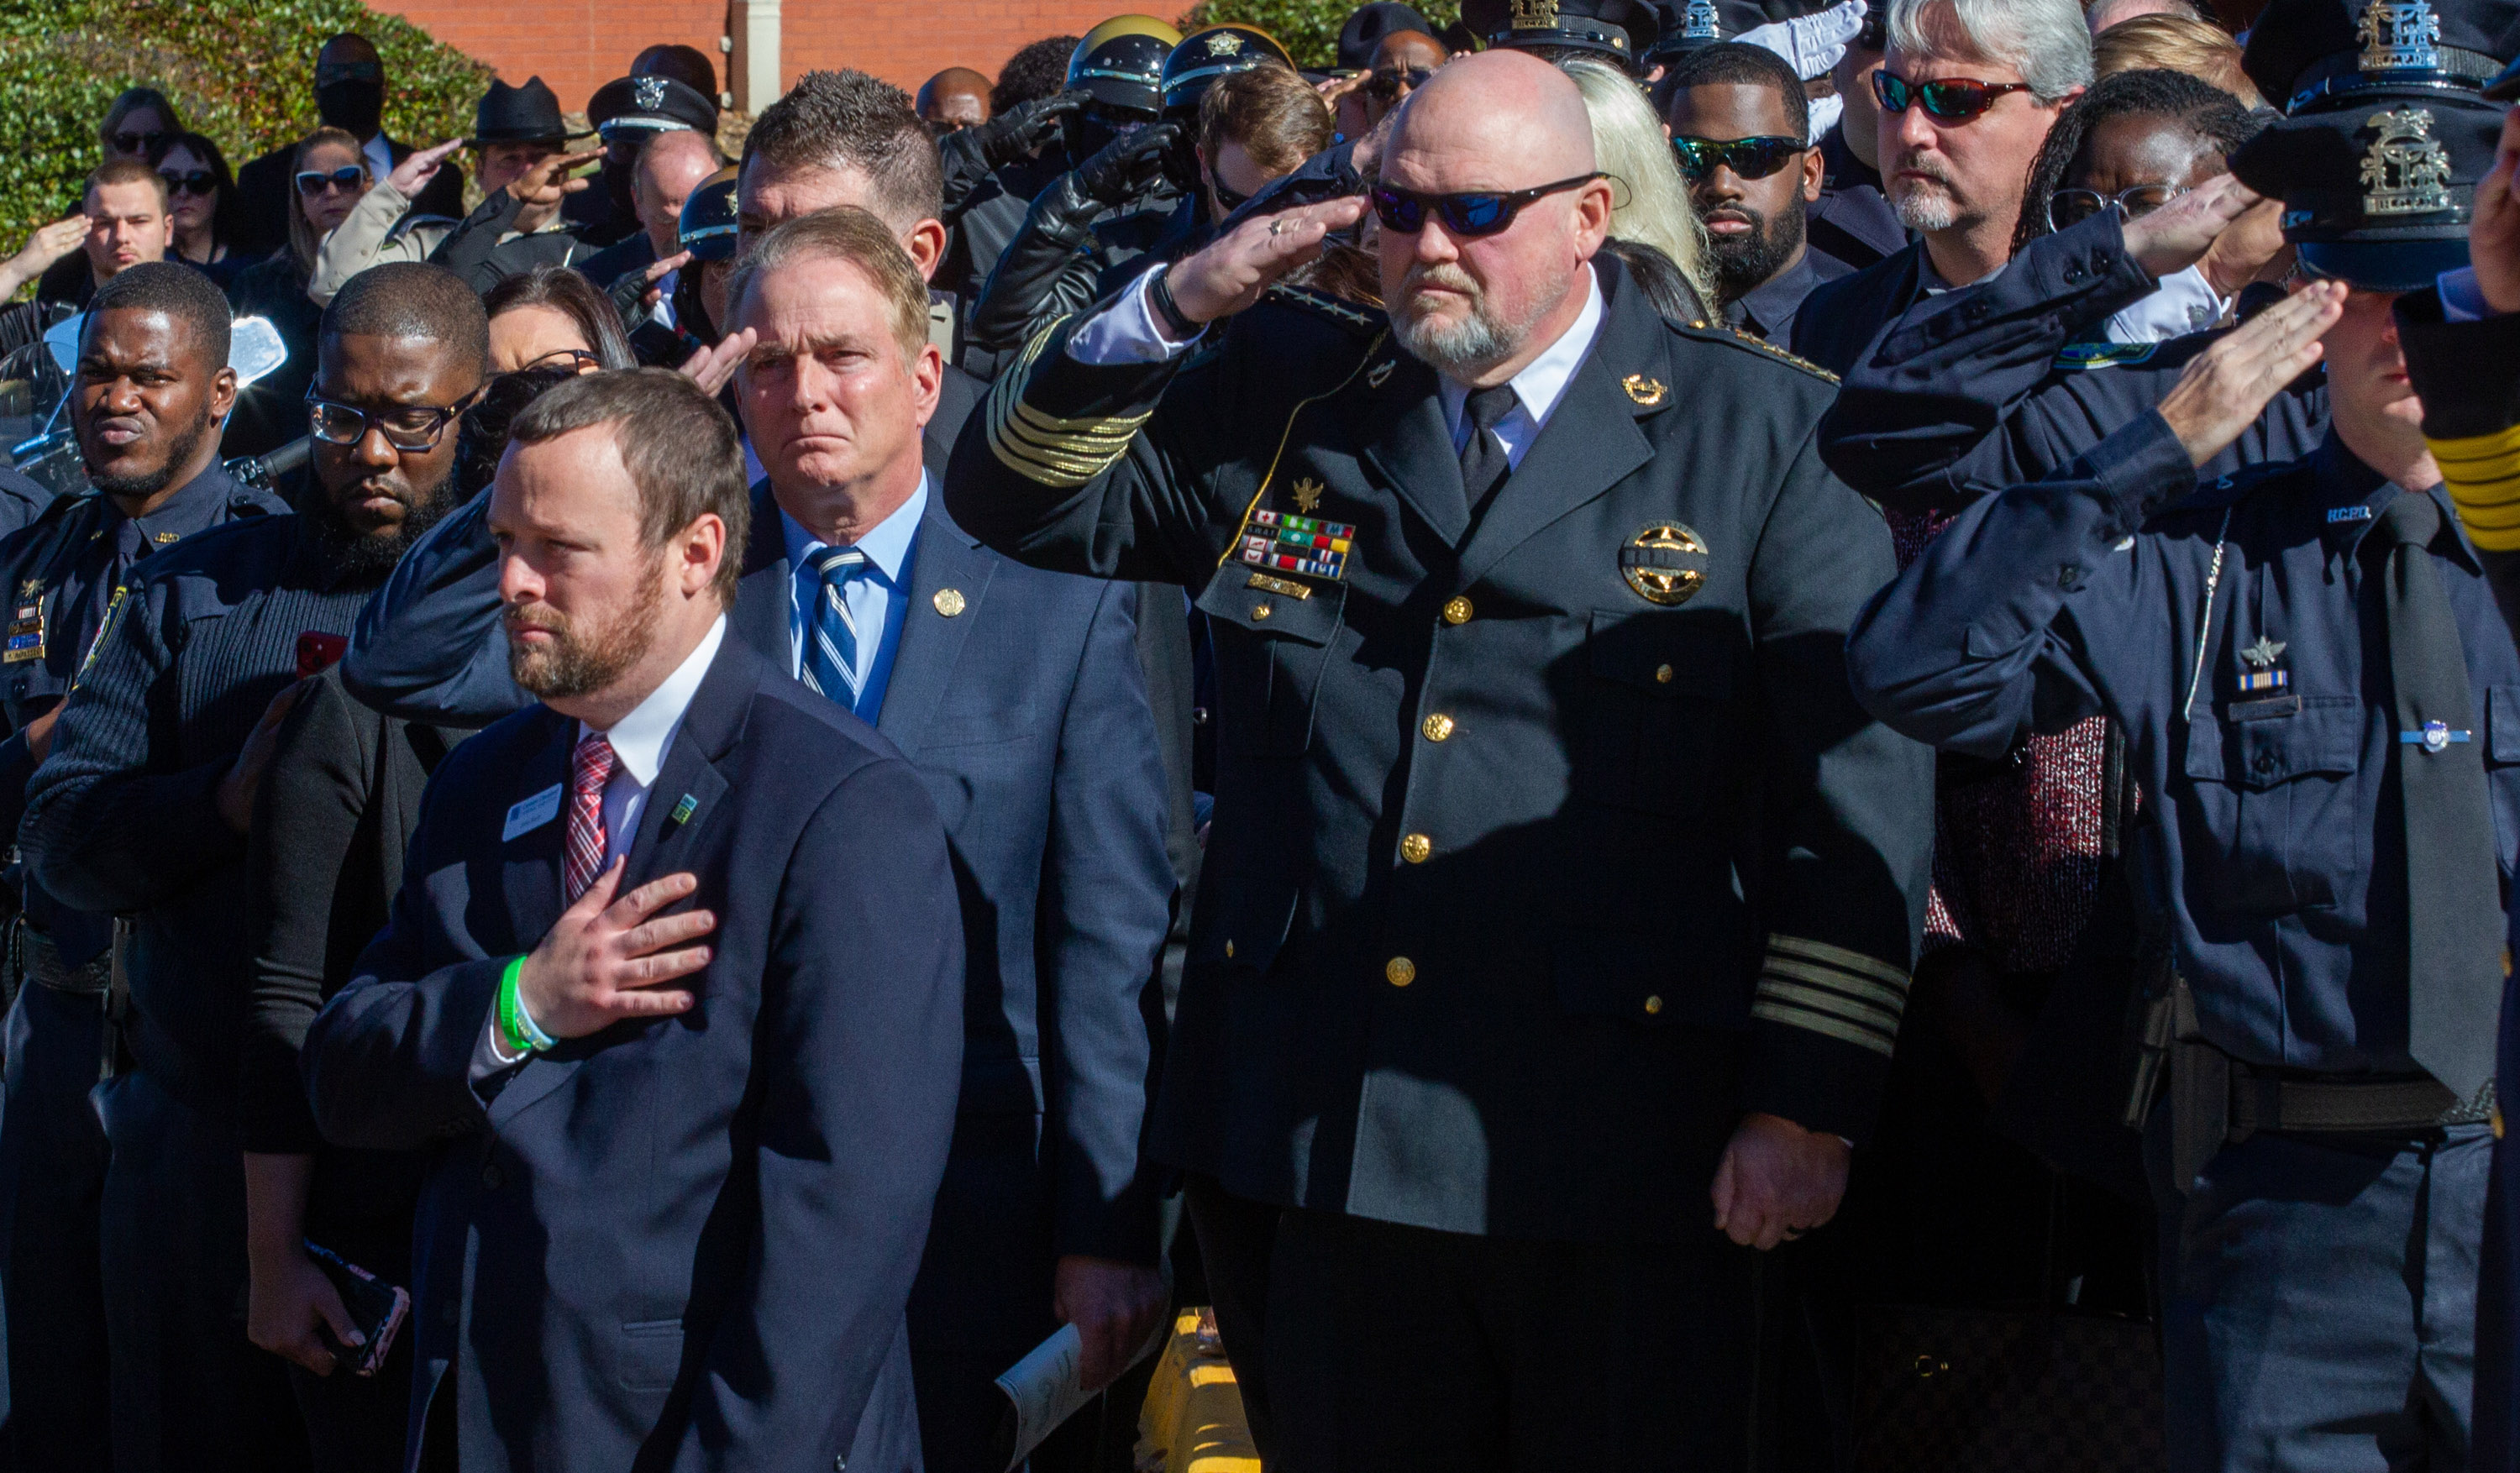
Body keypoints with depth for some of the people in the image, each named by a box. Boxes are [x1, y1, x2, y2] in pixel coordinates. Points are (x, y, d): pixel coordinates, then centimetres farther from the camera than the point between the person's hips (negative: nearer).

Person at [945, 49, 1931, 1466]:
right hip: (1311, 1128, 3)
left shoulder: (1765, 434, 1)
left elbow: (1861, 794, -3)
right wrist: (1174, 306, -3)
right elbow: (1025, 496, 12)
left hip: (1615, 1170, -3)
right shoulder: (1283, 399, 12)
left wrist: (1808, 1106, -9)